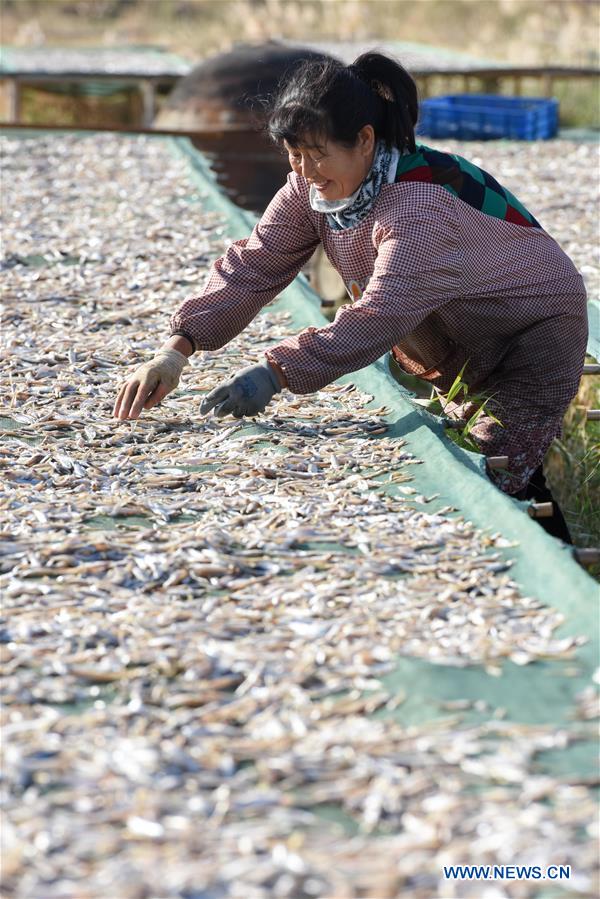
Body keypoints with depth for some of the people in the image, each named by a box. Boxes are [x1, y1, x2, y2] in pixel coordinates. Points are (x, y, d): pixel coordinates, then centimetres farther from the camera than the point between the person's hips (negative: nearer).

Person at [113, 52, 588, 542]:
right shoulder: (312, 187, -12)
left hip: (536, 328, -8)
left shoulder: (424, 203, -36)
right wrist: (176, 350, -30)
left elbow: (380, 317, -45)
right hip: (464, 345, 8)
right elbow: (252, 267, -17)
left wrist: (275, 373, -54)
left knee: (499, 476, -18)